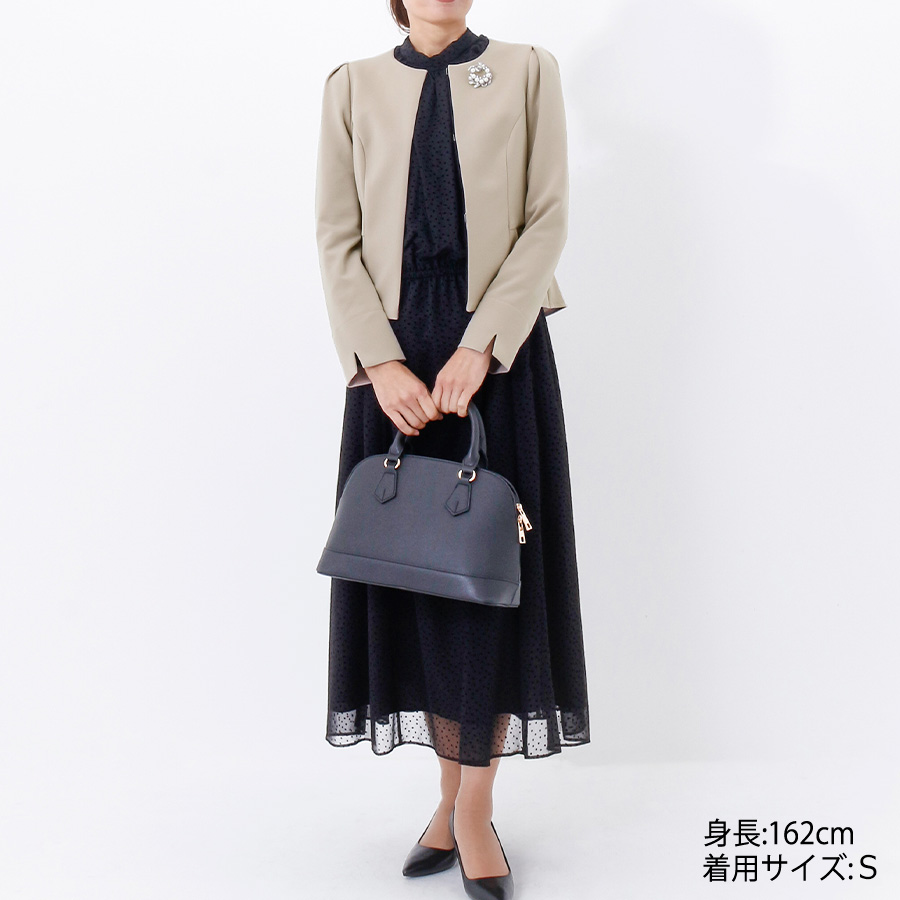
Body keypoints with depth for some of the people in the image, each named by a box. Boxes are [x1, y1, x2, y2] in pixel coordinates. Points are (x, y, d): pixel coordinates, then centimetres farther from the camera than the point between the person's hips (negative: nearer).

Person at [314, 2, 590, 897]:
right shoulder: (353, 86, 9)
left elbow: (547, 220, -3)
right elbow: (337, 238, 3)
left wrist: (478, 348, -14)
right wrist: (380, 361, -11)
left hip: (498, 347, -1)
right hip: (393, 353, 2)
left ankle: (475, 810, 12)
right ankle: (450, 794, 20)